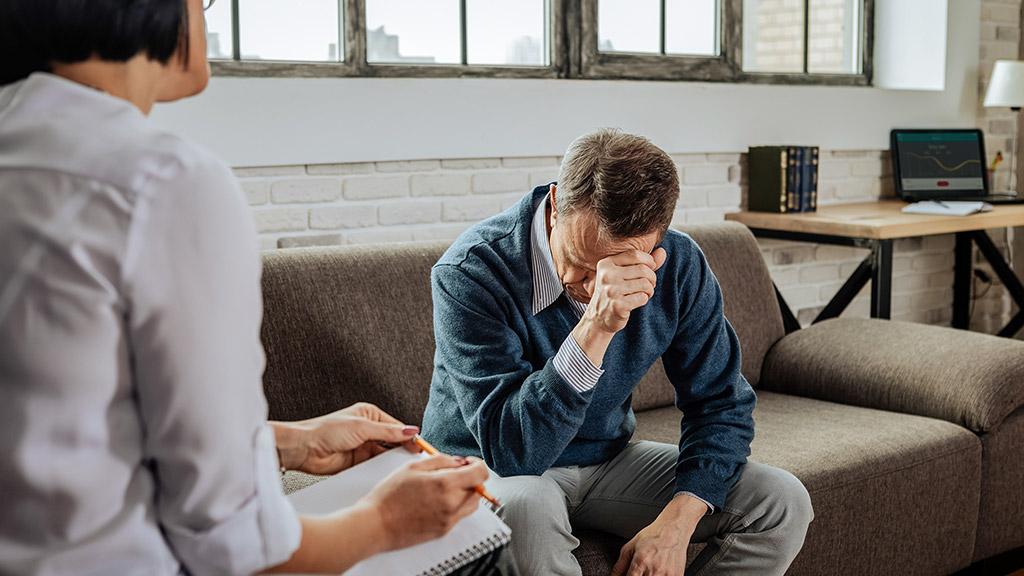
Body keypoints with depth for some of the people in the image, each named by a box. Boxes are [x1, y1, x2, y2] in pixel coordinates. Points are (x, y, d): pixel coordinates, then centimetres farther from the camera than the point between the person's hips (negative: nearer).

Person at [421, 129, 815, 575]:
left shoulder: (677, 266, -12)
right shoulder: (469, 273, -27)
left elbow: (720, 406, -4)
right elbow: (512, 450, -33)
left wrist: (677, 521, -20)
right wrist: (594, 331, -45)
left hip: (608, 458, 5)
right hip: (486, 468, -4)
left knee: (783, 504, -10)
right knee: (527, 506, -40)